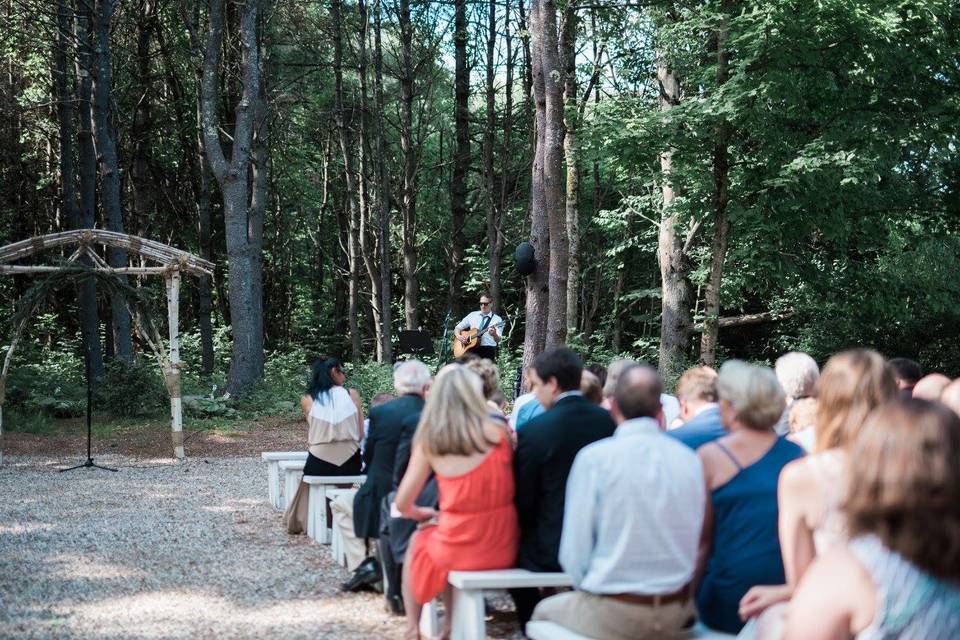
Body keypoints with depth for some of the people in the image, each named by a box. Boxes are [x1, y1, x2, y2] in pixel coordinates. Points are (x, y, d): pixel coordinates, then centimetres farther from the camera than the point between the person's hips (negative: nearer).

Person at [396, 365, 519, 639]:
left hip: (457, 552, -2)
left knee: (417, 542, 33)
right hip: (503, 549, 2)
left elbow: (403, 504, 1)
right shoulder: (499, 432, -4)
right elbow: (512, 488, 7)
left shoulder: (429, 441, -5)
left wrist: (424, 514, 22)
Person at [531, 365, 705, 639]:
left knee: (544, 611, 24)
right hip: (676, 613, 5)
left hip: (612, 616, -4)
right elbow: (698, 542, 5)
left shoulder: (593, 458, -11)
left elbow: (574, 553, -10)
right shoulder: (690, 460, 0)